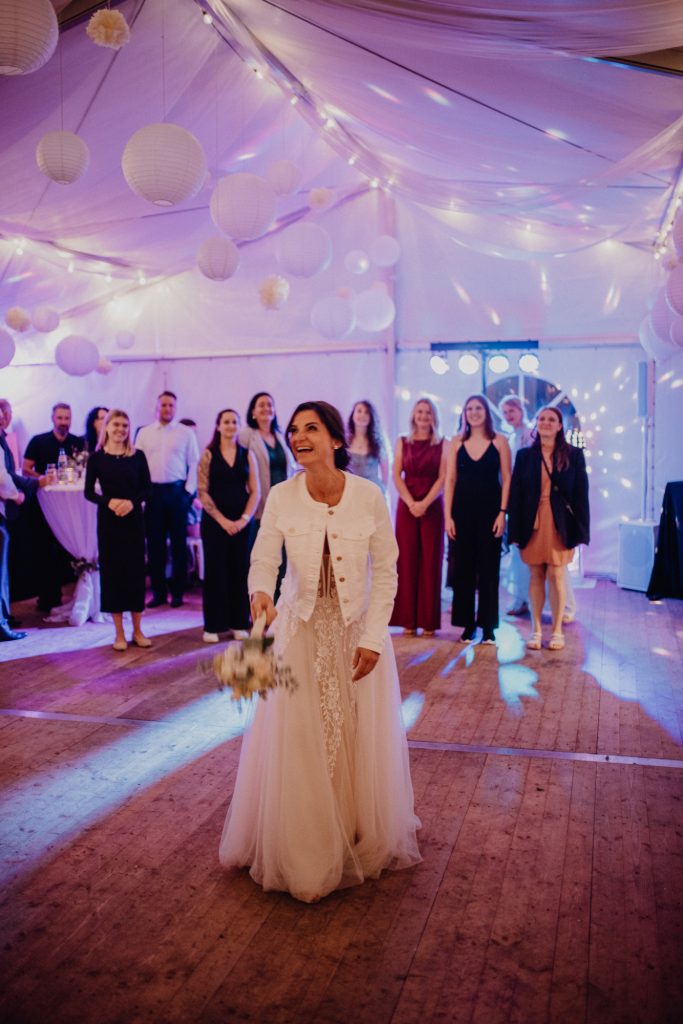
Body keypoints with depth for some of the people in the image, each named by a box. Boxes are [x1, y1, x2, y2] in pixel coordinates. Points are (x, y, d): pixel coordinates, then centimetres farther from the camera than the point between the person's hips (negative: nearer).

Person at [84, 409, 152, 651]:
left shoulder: (138, 456, 2)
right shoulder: (97, 457, 0)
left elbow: (147, 488, 2)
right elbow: (89, 492, 1)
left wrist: (132, 502, -16)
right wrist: (109, 501, -17)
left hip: (134, 519, 1)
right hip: (108, 520, -1)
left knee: (136, 570, 4)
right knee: (112, 571, 3)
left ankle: (137, 631, 16)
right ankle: (119, 634, 13)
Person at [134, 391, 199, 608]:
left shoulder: (186, 433, 4)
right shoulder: (144, 433, 9)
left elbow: (194, 464, 1)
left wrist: (189, 491, -6)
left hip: (177, 491, -2)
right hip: (152, 492, 2)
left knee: (179, 543, 3)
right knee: (154, 543, 4)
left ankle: (177, 592, 11)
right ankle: (158, 592, 13)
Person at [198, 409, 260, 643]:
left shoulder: (247, 455, 7)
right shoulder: (208, 455, 1)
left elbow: (255, 491, 4)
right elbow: (202, 492, -5)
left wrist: (244, 519, -9)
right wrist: (222, 520, -11)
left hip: (242, 523, 2)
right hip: (214, 522, -2)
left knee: (239, 571, 4)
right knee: (215, 571, 1)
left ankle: (238, 623, 13)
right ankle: (213, 626, 7)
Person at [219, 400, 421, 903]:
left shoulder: (369, 496, -13)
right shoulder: (281, 497, -10)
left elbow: (386, 572, -8)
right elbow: (263, 560, -11)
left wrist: (373, 638, -11)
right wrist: (260, 593, -34)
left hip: (357, 629, 0)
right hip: (300, 629, 1)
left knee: (359, 737, 10)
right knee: (298, 741, 5)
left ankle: (365, 839, 34)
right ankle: (302, 849, 26)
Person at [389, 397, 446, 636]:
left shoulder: (442, 444, 6)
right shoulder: (403, 442, 11)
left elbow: (443, 478, -2)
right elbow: (396, 475, 3)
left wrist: (425, 503, -15)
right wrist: (410, 503, -11)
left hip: (432, 507, -1)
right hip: (406, 506, 1)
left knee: (430, 562, -1)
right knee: (407, 561, -2)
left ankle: (429, 621, 2)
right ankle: (408, 621, 2)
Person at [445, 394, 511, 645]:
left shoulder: (499, 441, 2)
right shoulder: (457, 443, 6)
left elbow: (506, 479, 0)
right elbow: (450, 480, 4)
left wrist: (502, 512, -9)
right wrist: (448, 516, -2)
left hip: (490, 510, -2)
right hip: (463, 511, 2)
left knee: (489, 568, 3)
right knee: (463, 568, 4)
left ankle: (488, 625, 11)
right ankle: (467, 624, 14)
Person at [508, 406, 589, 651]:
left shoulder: (574, 455, 3)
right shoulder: (525, 455, 5)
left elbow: (581, 493, 1)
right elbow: (515, 493, 3)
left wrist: (580, 530, -5)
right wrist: (515, 530, -3)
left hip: (560, 525, -1)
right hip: (533, 523, 1)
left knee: (556, 576, 1)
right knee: (536, 576, 7)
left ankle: (557, 631, 12)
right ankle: (536, 630, 15)